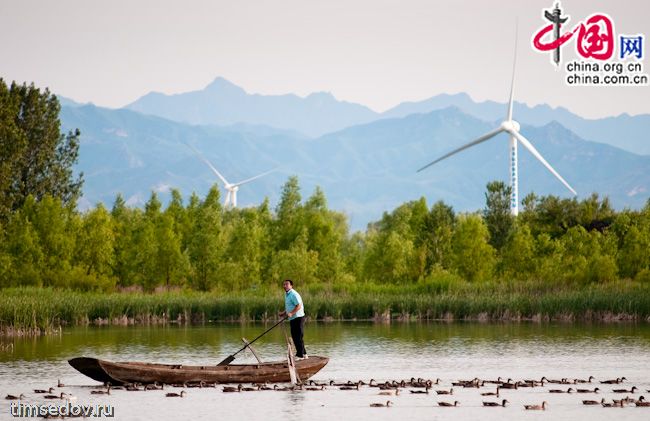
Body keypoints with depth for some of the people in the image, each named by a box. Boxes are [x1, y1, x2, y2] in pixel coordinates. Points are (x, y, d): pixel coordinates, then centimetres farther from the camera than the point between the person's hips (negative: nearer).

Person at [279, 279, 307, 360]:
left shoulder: (293, 294, -14)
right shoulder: (287, 295, 17)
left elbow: (299, 306, -22)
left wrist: (291, 313, -30)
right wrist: (284, 313, 13)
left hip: (298, 318, -10)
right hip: (292, 319, 10)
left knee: (298, 337, -8)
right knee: (294, 337, 13)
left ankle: (300, 355, -5)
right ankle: (304, 354, 20)